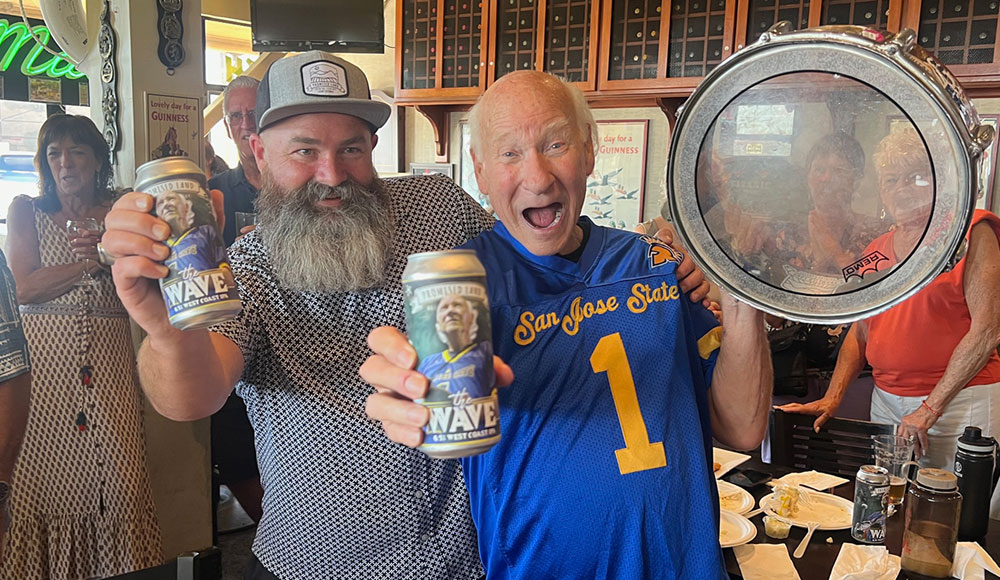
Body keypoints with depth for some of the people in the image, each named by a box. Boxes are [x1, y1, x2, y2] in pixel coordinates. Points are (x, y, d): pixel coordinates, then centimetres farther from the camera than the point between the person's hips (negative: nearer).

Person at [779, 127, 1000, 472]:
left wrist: (930, 407, -13)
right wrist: (832, 399, 3)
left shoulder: (972, 231, -4)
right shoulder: (876, 250, 13)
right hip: (885, 400, 5)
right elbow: (859, 334, 15)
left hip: (960, 400, -5)